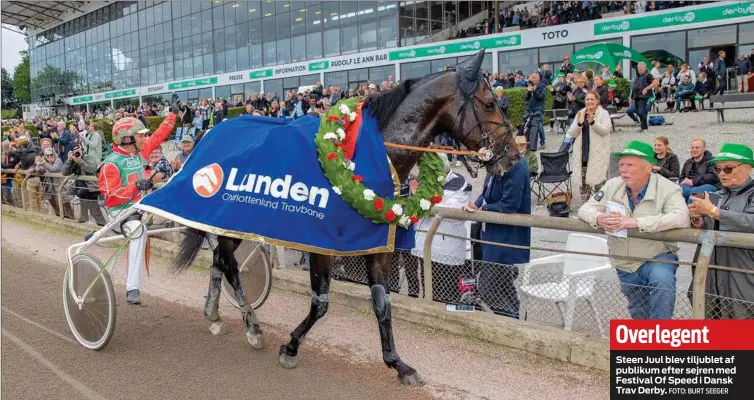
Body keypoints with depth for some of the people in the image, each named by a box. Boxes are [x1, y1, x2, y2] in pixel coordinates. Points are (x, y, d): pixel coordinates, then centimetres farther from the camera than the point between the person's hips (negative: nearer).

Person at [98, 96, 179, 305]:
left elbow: (159, 136, 18)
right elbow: (112, 197, -17)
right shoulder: (112, 164, -11)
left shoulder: (140, 152, 9)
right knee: (138, 229, -34)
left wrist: (173, 113, 20)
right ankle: (132, 288, -35)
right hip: (120, 210, -9)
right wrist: (136, 185, -29)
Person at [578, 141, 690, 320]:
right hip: (624, 266, 5)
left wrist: (636, 222, -41)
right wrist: (599, 218, -28)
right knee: (640, 316, 17)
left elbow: (681, 218, -33)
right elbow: (585, 209, -2)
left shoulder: (668, 189, -17)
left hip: (657, 258, -4)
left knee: (662, 280, -36)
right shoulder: (613, 186, -4)